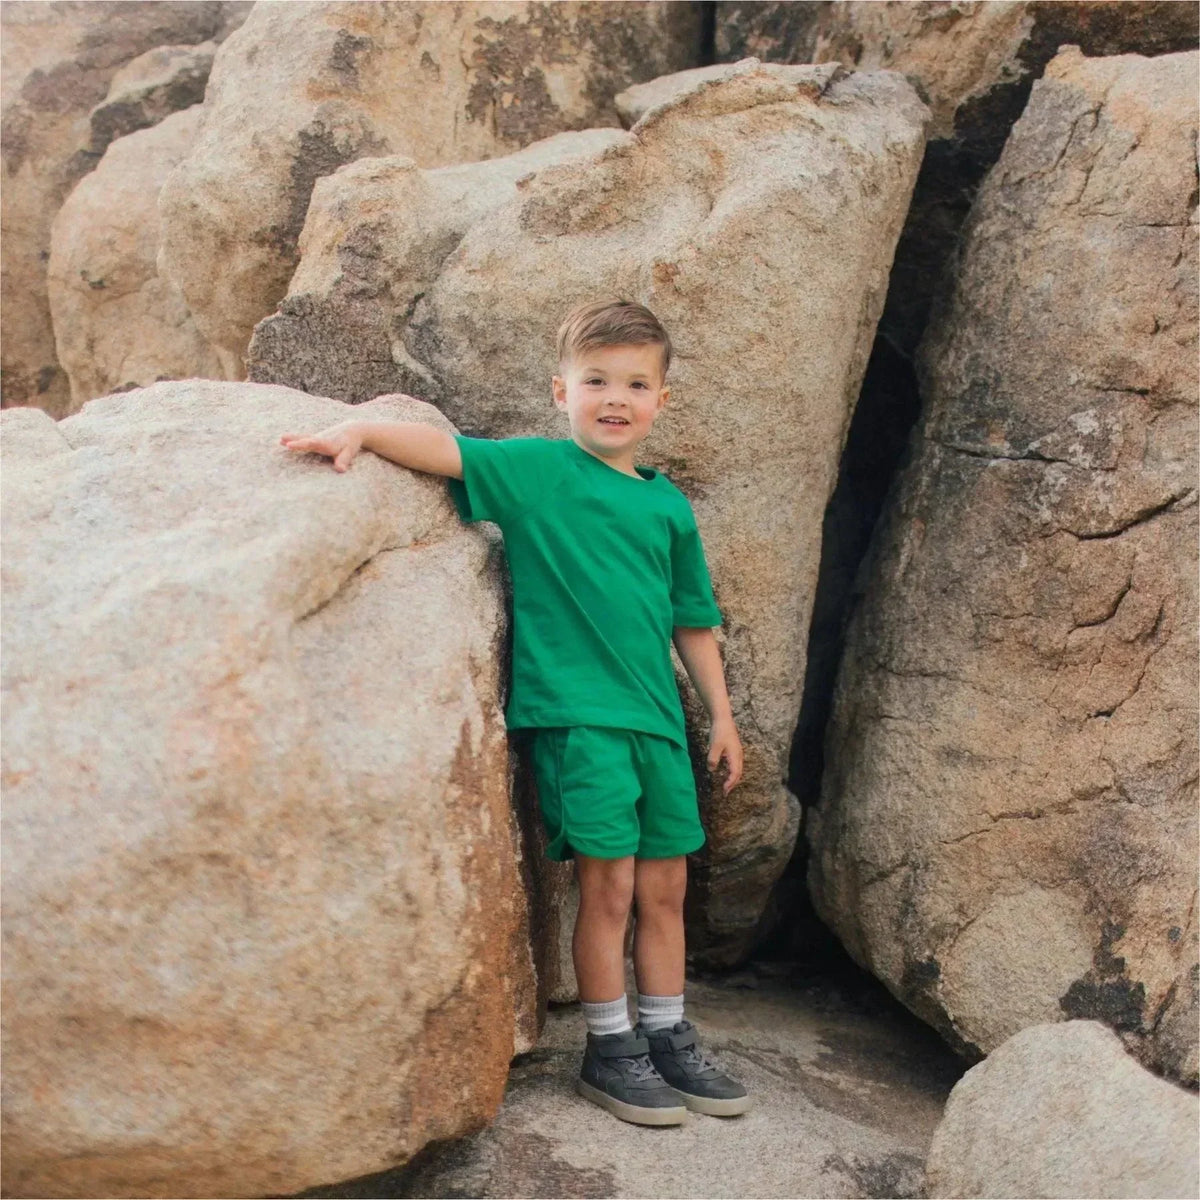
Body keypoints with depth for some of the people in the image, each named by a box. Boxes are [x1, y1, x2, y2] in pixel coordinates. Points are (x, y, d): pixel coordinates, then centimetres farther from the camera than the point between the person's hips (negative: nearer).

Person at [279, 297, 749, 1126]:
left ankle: (669, 1041, 26)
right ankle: (609, 1051, 14)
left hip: (658, 716, 5)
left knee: (664, 886, 11)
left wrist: (722, 716, 18)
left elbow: (692, 621, 18)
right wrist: (357, 430, -28)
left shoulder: (669, 506, 12)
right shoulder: (537, 470, -1)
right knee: (608, 884, -3)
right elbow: (442, 449, -11)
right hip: (574, 709, -5)